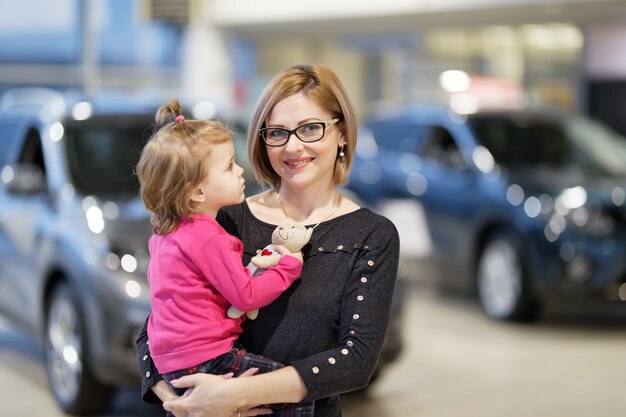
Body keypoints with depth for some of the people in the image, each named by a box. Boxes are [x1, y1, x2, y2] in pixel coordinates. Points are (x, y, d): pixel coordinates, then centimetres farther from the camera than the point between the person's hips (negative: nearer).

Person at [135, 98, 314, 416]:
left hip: (170, 361, 10)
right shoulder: (207, 236, -18)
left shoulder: (164, 232, 12)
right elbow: (246, 296, -14)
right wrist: (289, 265, -3)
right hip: (205, 361, -10)